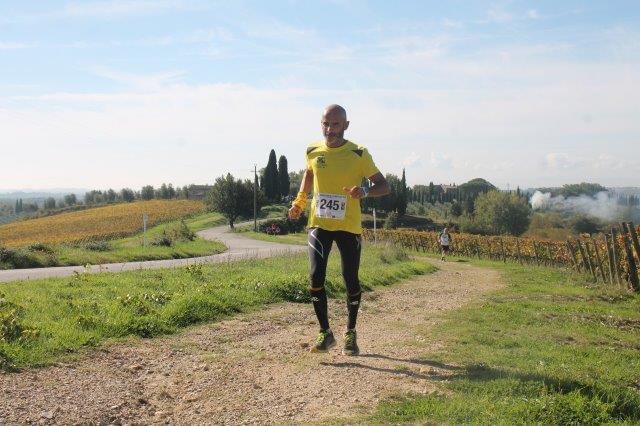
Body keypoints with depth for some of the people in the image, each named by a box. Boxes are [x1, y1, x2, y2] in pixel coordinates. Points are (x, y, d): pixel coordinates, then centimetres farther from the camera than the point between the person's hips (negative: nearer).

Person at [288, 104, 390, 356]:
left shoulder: (358, 154, -9)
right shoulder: (313, 151, 1)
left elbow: (384, 186, -6)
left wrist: (365, 191, -27)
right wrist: (300, 201, 14)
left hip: (349, 226, -2)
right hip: (319, 224, 2)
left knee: (351, 281, 4)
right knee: (316, 277, -10)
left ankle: (351, 333, 25)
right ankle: (325, 333, 6)